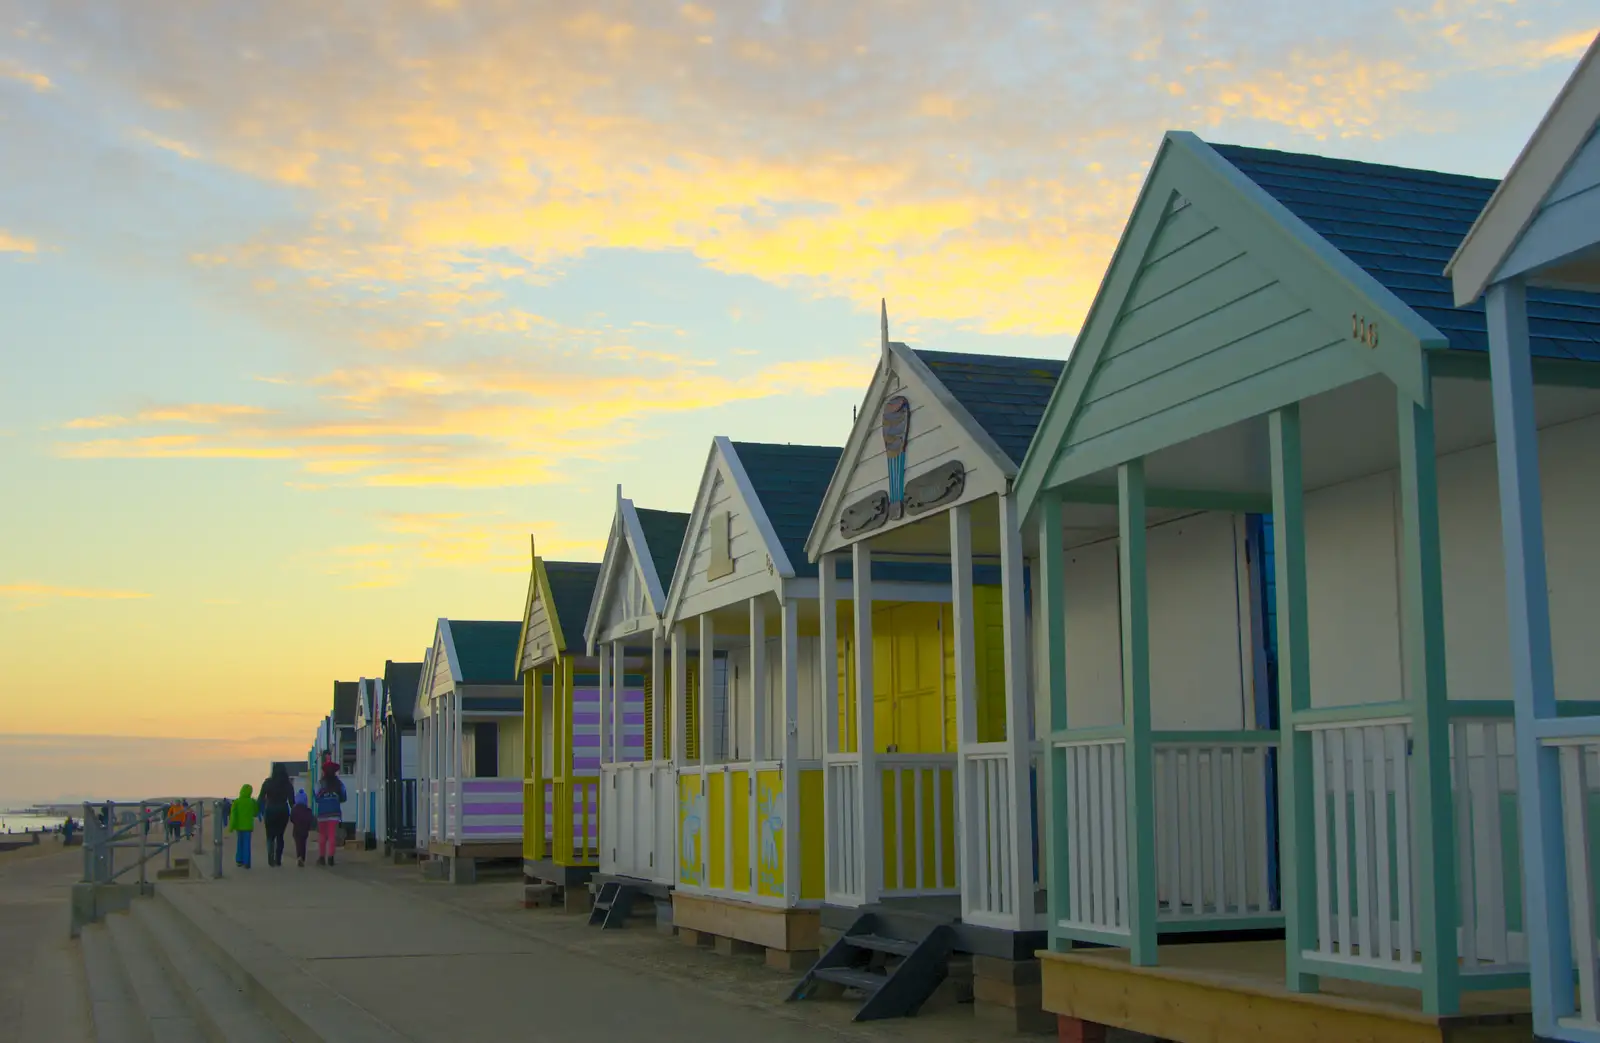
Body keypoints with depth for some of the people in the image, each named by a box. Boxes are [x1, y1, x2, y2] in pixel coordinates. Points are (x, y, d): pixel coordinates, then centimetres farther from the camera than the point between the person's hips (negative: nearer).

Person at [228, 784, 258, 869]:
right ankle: (246, 863, -4)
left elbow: (233, 815, -9)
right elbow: (255, 814, 8)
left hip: (239, 826, 1)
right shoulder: (252, 802, -4)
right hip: (248, 826, -1)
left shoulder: (236, 802, -7)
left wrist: (231, 827, -5)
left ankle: (239, 861, 20)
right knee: (246, 844, 1)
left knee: (240, 843, 17)